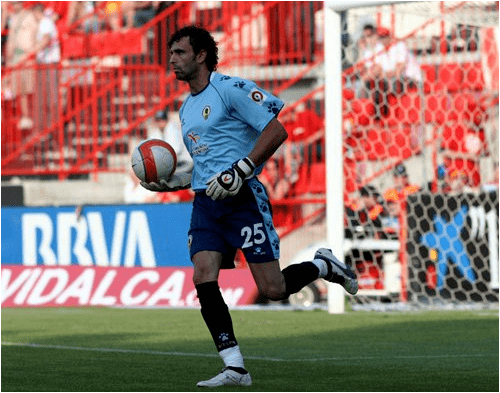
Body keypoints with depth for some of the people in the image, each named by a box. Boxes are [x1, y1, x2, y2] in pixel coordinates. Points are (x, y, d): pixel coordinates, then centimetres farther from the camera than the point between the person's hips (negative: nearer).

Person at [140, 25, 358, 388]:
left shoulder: (231, 89, -7)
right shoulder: (186, 109, 20)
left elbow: (276, 130, -12)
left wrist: (240, 171, -18)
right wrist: (175, 181, 12)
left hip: (242, 199, -7)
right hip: (206, 204, 7)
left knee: (273, 289, -8)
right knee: (203, 280, -12)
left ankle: (324, 266, 23)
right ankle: (235, 368, -7)